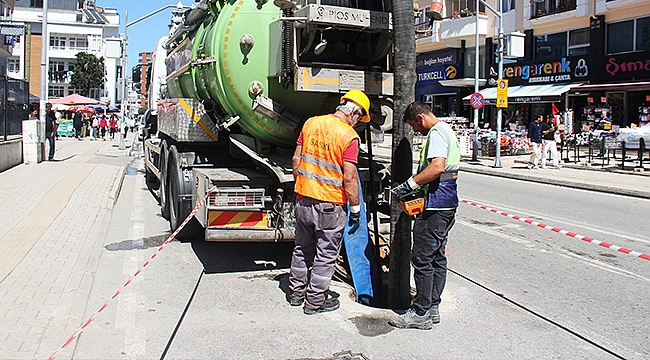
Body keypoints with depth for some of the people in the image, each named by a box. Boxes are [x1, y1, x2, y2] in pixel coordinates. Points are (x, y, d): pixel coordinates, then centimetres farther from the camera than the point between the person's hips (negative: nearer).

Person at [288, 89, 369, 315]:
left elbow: (296, 159, 9)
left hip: (303, 198, 6)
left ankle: (296, 293, 32)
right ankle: (315, 302, 17)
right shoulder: (349, 136, -14)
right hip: (329, 205, -6)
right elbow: (349, 178, -17)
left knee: (302, 248, 20)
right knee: (325, 255, 8)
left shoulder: (311, 123, 4)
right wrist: (355, 209, -9)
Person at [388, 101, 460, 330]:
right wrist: (415, 186, 17)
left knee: (422, 258, -6)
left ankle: (421, 313, 0)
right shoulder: (448, 131, 20)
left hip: (435, 205, -11)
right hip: (447, 203, 11)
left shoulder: (436, 133, -13)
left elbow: (437, 167, -28)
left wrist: (408, 186, -23)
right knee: (437, 257, 13)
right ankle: (433, 307, 21)